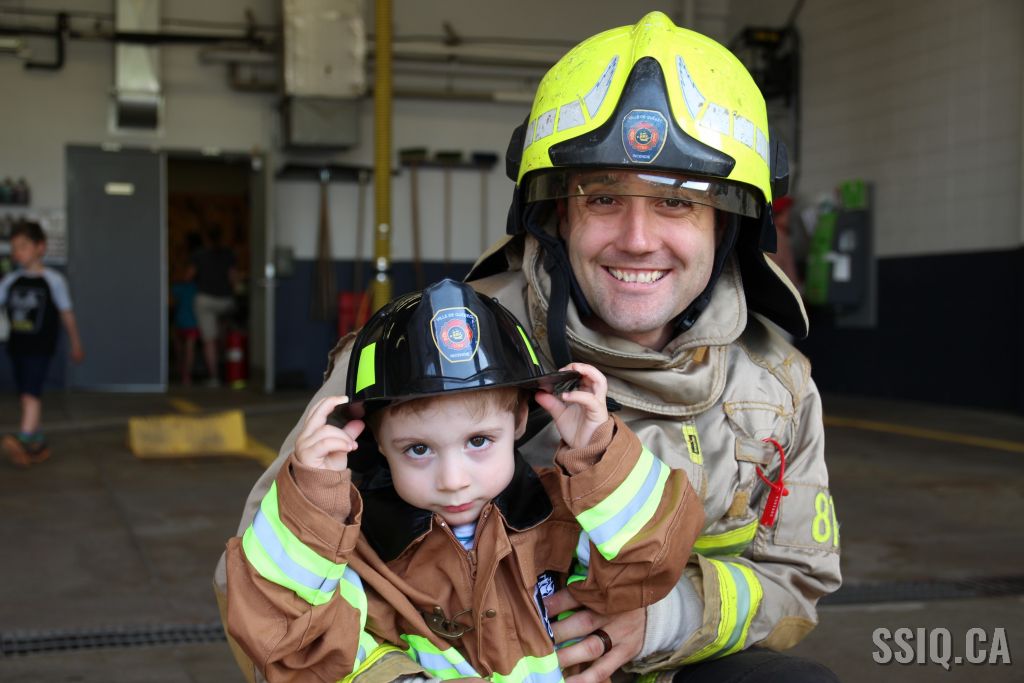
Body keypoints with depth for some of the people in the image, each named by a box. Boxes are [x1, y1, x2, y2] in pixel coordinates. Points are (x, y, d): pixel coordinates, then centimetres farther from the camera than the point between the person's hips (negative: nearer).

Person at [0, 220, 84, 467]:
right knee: (26, 395, 11)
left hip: (41, 347, -5)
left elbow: (66, 313, 2)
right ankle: (38, 444, 21)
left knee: (31, 393, -16)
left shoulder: (52, 280, -5)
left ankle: (24, 439, -21)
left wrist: (75, 344, 8)